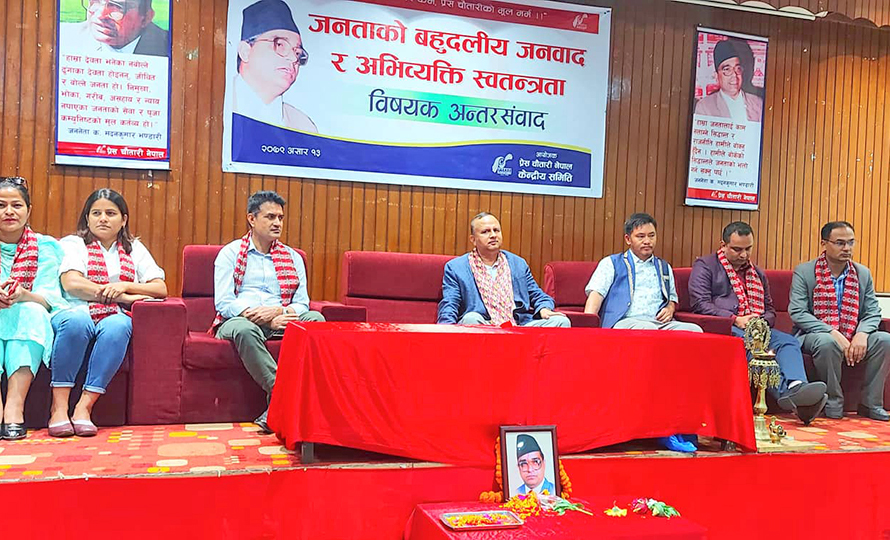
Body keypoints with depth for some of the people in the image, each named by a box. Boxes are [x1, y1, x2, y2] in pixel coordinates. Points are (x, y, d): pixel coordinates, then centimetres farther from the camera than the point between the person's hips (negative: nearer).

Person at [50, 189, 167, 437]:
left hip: (114, 317, 1)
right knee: (77, 320, -36)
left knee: (117, 326, -34)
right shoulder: (73, 244, 14)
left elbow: (160, 289, 10)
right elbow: (71, 283, -5)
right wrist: (123, 297, -10)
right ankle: (58, 406, -29)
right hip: (76, 313, -1)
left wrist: (125, 286, -8)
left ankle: (84, 406, -32)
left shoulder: (134, 248, 21)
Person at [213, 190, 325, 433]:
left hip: (280, 321, 3)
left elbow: (302, 304, 9)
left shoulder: (293, 257, 18)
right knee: (244, 328, -38)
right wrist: (268, 320, -17)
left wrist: (278, 311, -16)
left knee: (316, 320, -27)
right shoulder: (230, 253, 8)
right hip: (240, 320, -3)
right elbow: (223, 303, -5)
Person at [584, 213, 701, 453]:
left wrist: (670, 308, 12)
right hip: (625, 323, -4)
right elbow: (596, 293, 5)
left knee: (694, 330, -29)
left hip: (660, 323, 5)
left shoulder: (664, 268, 33)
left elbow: (673, 297, 39)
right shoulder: (612, 264, 18)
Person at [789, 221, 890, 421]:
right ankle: (834, 403, -17)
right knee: (827, 342, -36)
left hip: (854, 338, 4)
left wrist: (861, 334, -19)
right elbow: (797, 313, -14)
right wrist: (833, 333, -24)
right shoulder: (804, 272, -5)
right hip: (815, 335, -4)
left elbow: (873, 312, 4)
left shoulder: (863, 274, 9)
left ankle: (871, 404, -8)